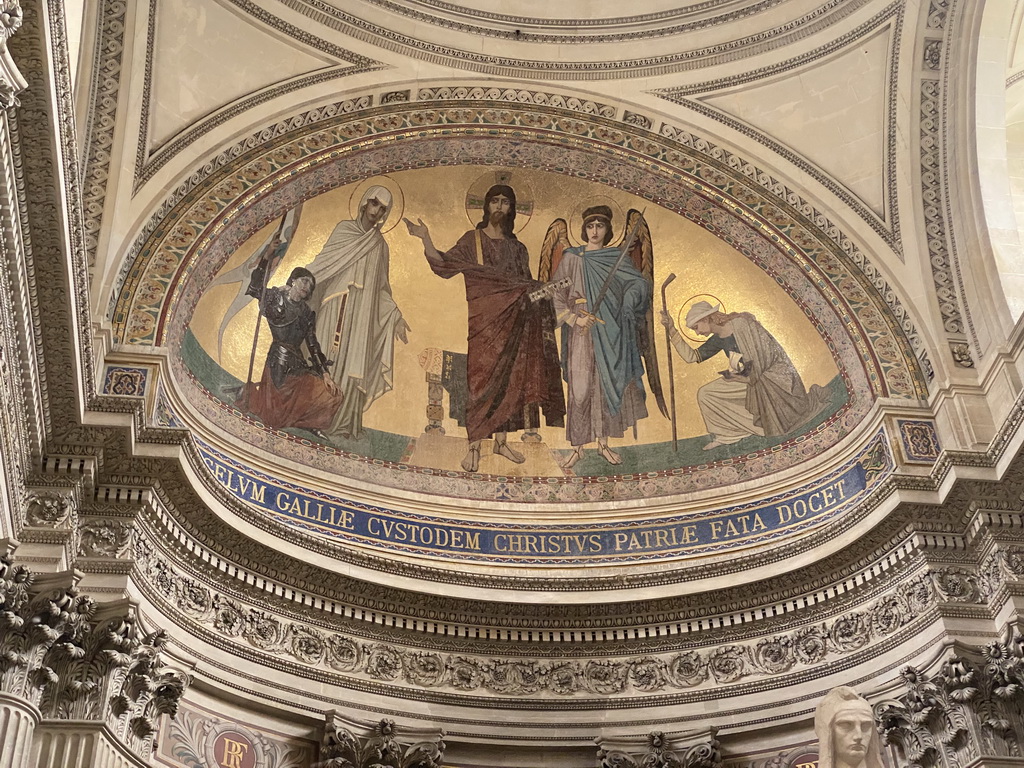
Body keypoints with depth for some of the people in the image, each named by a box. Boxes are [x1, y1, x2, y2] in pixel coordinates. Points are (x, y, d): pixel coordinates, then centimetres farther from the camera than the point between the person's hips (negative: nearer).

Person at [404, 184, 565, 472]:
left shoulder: (516, 248, 15)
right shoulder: (472, 240, 4)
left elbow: (527, 285, 15)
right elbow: (444, 265, -7)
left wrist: (545, 291, -3)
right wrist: (425, 239, -18)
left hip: (511, 321, 4)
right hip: (484, 319, -4)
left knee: (507, 377, 4)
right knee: (482, 375, -8)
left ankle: (501, 440, 12)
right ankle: (474, 445, -5)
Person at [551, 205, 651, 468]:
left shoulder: (617, 259, 8)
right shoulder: (571, 258, 3)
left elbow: (641, 285, 2)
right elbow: (556, 294, -1)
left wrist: (634, 291, -20)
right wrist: (574, 318, -14)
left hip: (609, 334, 2)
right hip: (581, 331, -2)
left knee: (607, 386, 5)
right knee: (580, 388, -4)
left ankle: (603, 444, 15)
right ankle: (577, 447, 3)